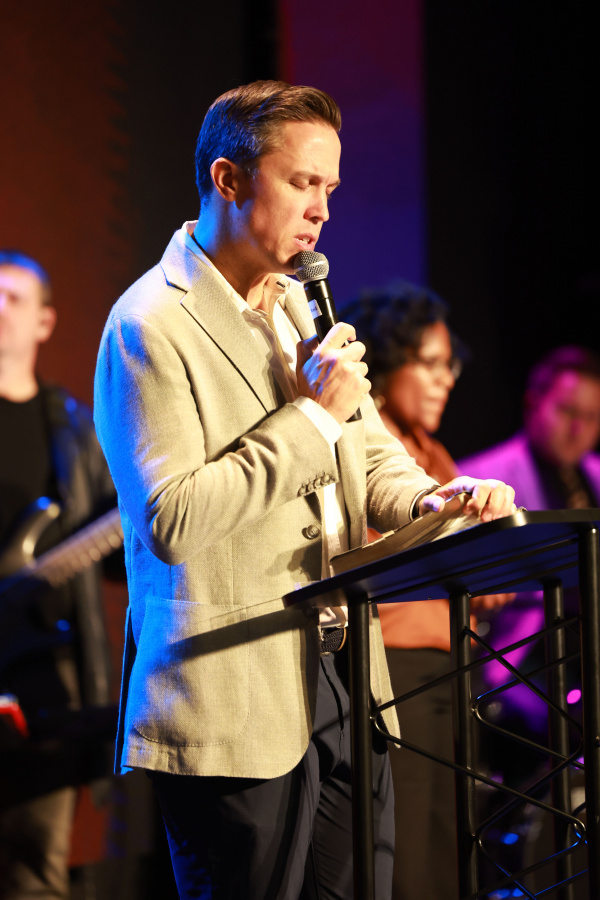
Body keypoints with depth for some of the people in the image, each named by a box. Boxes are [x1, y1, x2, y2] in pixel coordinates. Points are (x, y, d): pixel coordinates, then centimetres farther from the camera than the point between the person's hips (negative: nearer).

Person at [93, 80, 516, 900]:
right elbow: (170, 521, -21)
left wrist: (427, 500, -2)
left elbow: (371, 456, 21)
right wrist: (310, 417, -16)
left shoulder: (301, 306, 16)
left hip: (340, 676, 8)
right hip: (234, 702, -8)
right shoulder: (149, 326, -11)